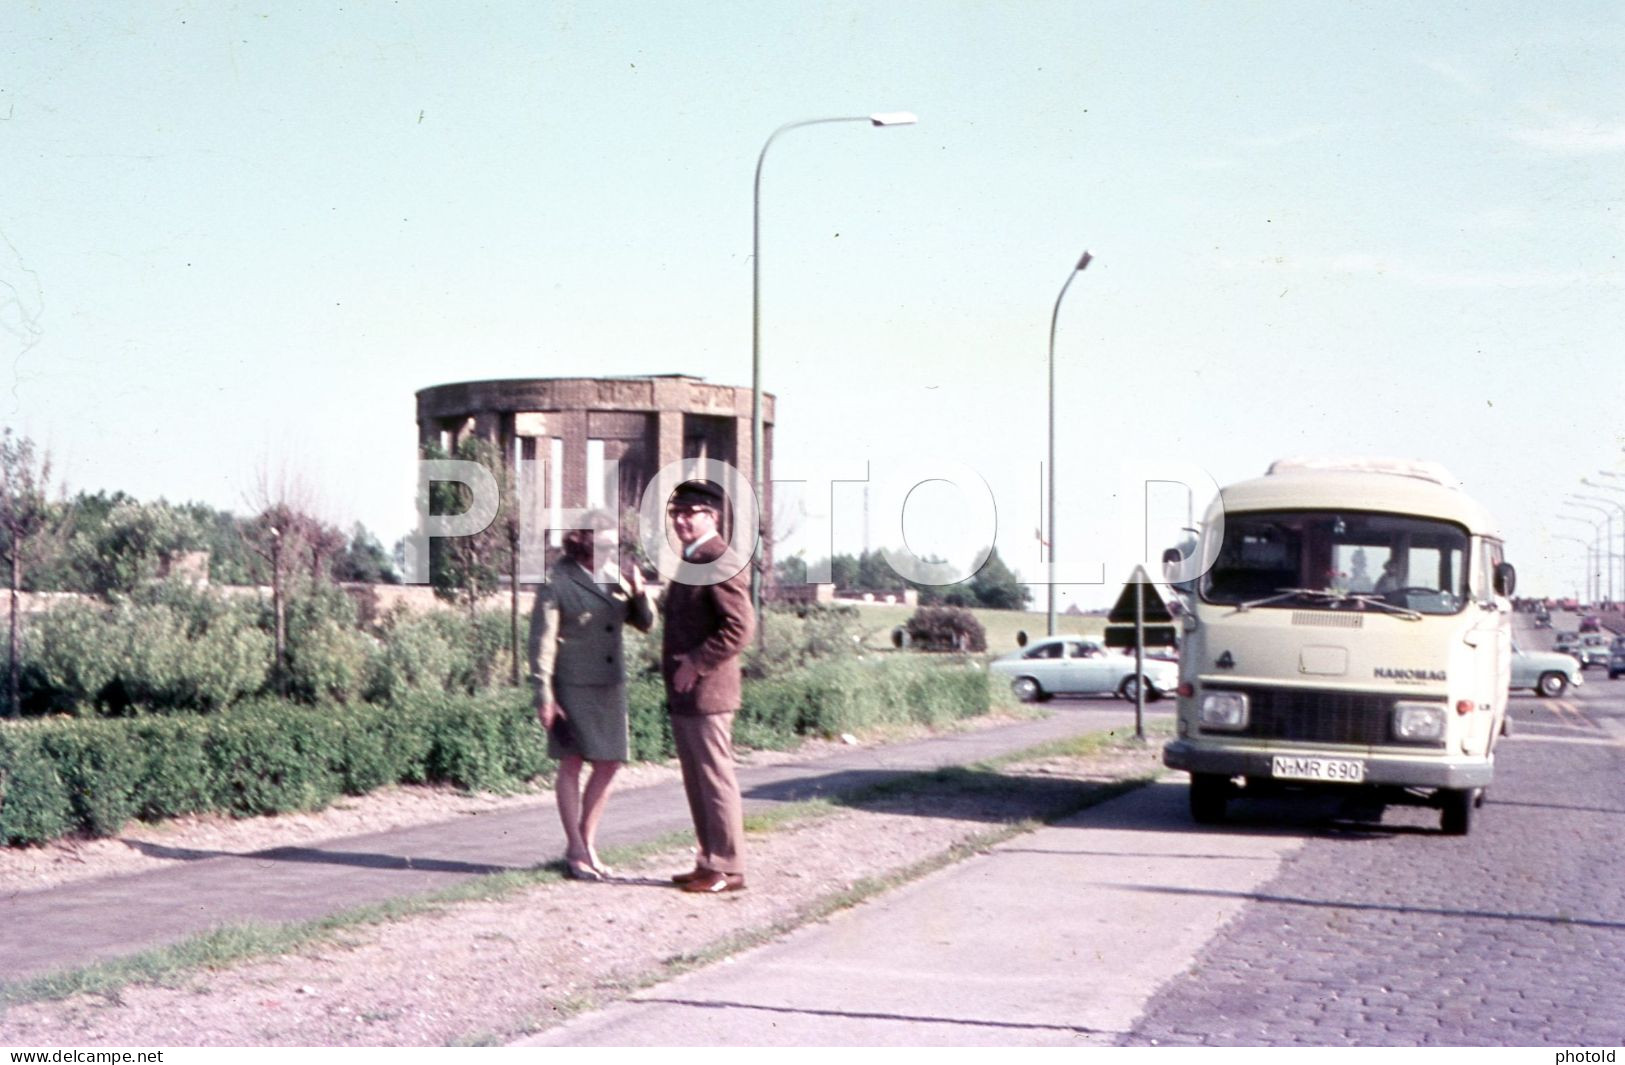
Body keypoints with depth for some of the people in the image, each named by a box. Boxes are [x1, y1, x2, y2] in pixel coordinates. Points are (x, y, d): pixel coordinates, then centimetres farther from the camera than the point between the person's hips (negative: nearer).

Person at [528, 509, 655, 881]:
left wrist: (639, 592, -9)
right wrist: (544, 696, -13)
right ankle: (576, 850, 10)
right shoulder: (556, 581, -9)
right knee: (572, 763, 0)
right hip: (572, 684, -6)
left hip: (610, 683, 6)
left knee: (609, 763, 7)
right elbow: (541, 641, -9)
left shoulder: (614, 577, 8)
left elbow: (645, 624, 10)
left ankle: (586, 843, 20)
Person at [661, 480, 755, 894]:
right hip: (684, 696, 10)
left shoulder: (721, 563, -14)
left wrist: (697, 663, -18)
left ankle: (728, 868, 2)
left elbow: (740, 626, -21)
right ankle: (710, 862, 20)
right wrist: (677, 673, 16)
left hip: (706, 692, -10)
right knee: (697, 782, 13)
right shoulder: (691, 561, 18)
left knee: (716, 781, -4)